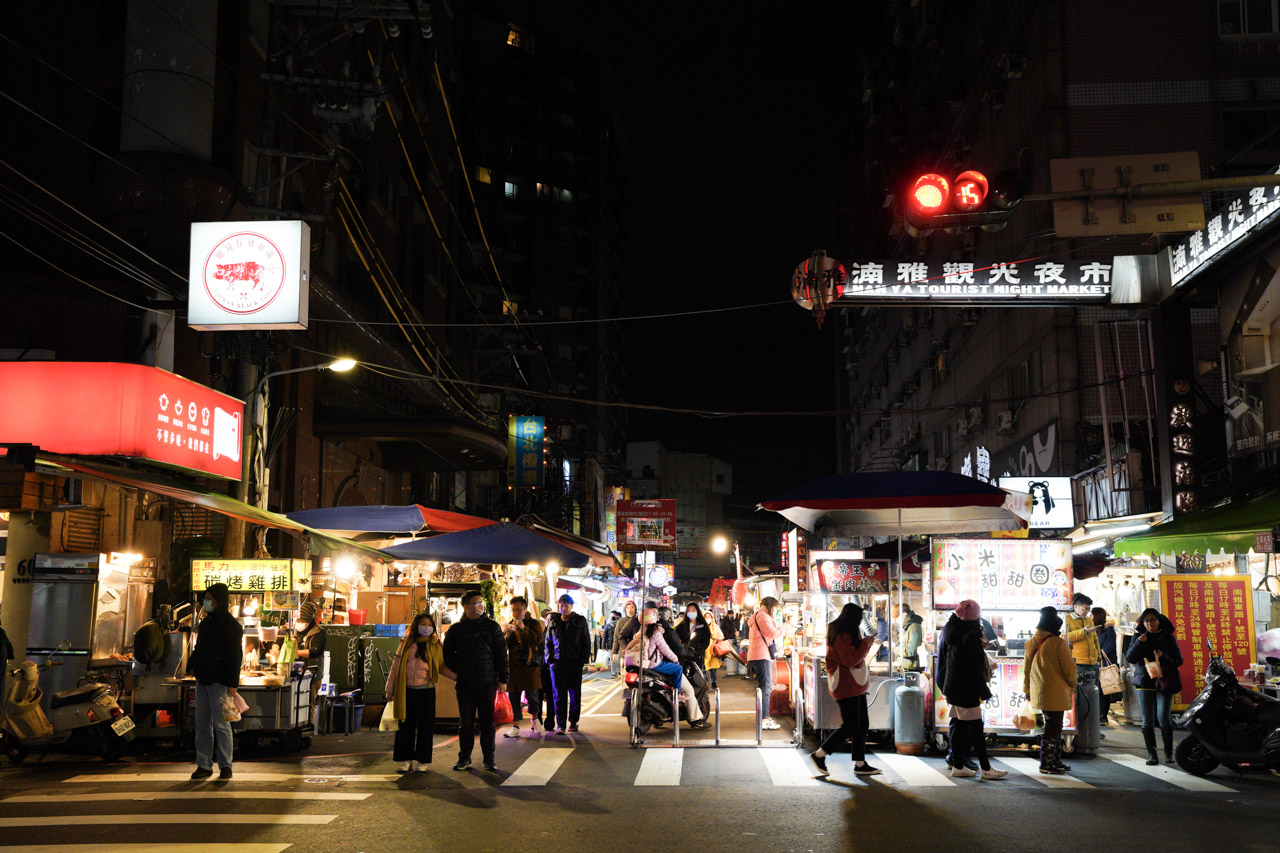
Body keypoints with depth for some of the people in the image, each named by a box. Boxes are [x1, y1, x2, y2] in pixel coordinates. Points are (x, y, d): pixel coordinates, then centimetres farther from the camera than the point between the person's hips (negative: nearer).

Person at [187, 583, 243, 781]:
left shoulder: (231, 625, -9)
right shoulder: (206, 622, 15)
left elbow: (235, 656, -13)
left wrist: (233, 684, -17)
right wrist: (193, 664, 7)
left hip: (219, 681, -8)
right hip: (202, 680, 8)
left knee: (220, 724, -3)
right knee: (202, 724, 8)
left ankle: (225, 766, 5)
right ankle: (204, 765, 13)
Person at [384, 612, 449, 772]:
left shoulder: (435, 646, 6)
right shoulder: (406, 644, 6)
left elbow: (442, 667, 12)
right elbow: (395, 666, 9)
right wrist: (390, 689, 8)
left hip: (426, 691, 0)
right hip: (407, 691, 0)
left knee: (425, 726, 1)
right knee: (405, 725, 3)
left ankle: (421, 761, 11)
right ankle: (405, 759, 14)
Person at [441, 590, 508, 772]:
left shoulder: (492, 627, 6)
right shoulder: (455, 629, 7)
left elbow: (501, 653, 5)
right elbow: (447, 653, 11)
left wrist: (503, 679, 1)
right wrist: (454, 670, -3)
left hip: (487, 683, 0)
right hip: (464, 683, 0)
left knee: (487, 722, 4)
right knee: (465, 722, 6)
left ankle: (489, 759, 12)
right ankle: (464, 757, 18)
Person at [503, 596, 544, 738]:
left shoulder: (533, 623, 4)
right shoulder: (509, 625, 15)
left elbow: (538, 639, -12)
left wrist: (524, 629, -20)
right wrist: (506, 635, -13)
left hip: (530, 666, -3)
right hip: (513, 666, 3)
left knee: (532, 695, -3)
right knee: (514, 696, 2)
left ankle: (534, 718, 24)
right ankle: (515, 727, 7)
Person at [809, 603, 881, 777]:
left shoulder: (847, 633, 16)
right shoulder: (841, 635, -17)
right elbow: (850, 659, -22)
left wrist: (864, 641, 11)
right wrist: (865, 644, -13)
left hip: (856, 686, 11)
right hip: (846, 687, -11)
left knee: (862, 725, 9)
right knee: (850, 726, -8)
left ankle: (860, 764, 12)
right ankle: (819, 755, 1)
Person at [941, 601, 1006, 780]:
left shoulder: (953, 633, 8)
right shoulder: (971, 637, -17)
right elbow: (975, 667, -18)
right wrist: (983, 691, -12)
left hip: (954, 687, 8)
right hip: (967, 689, -8)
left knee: (960, 725, 12)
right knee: (976, 728, -5)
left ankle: (957, 766, 14)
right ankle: (986, 769, -1)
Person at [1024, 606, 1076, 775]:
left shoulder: (1031, 643, 6)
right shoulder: (1058, 643, -15)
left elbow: (1026, 669, 13)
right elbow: (1069, 668, -10)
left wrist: (1027, 691, 23)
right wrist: (1072, 685, 8)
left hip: (1038, 693, 7)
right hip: (1056, 694, -7)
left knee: (1054, 727, 17)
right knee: (1053, 728, -1)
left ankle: (1055, 761, 23)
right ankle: (1046, 764, 1)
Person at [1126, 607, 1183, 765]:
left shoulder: (1168, 637, 4)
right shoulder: (1139, 637, 9)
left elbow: (1179, 660, 2)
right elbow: (1130, 659, 2)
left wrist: (1164, 657, -16)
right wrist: (1139, 643, -11)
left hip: (1164, 681, -2)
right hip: (1145, 681, 2)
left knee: (1163, 718, -11)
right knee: (1147, 720, 1)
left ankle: (1168, 753, 2)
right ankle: (1151, 754, 7)